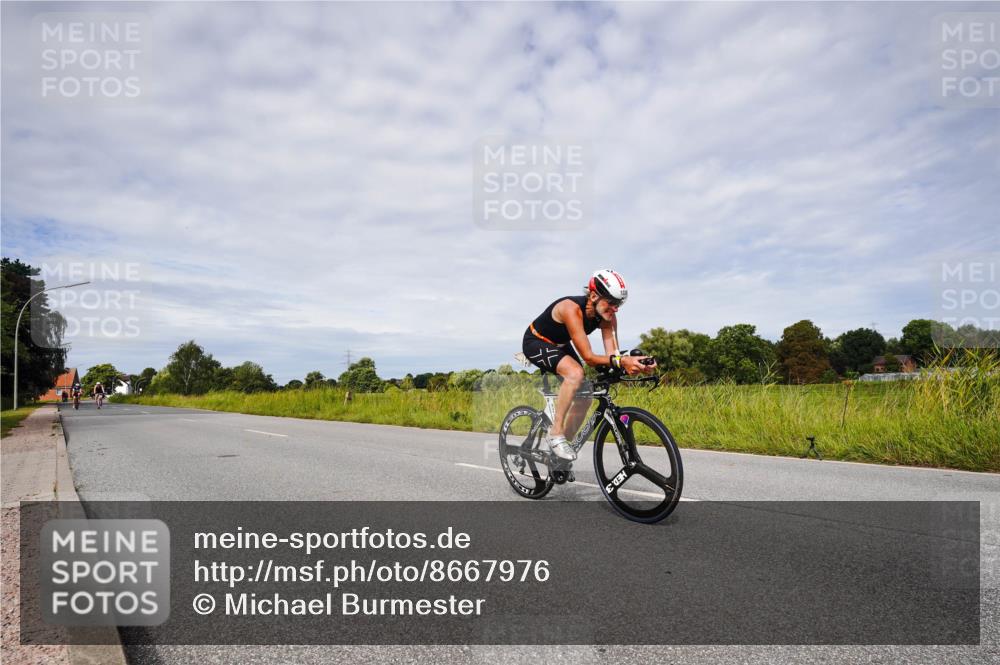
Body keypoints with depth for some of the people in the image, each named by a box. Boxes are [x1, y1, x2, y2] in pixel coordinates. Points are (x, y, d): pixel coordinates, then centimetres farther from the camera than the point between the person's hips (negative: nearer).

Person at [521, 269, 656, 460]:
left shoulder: (607, 316, -16)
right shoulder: (572, 308, -37)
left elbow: (612, 354, -23)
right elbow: (588, 357, -41)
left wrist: (631, 362, -43)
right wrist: (621, 361, -56)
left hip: (560, 345, 8)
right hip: (536, 342, -8)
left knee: (584, 396, -1)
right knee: (575, 373, -34)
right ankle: (555, 433, -21)